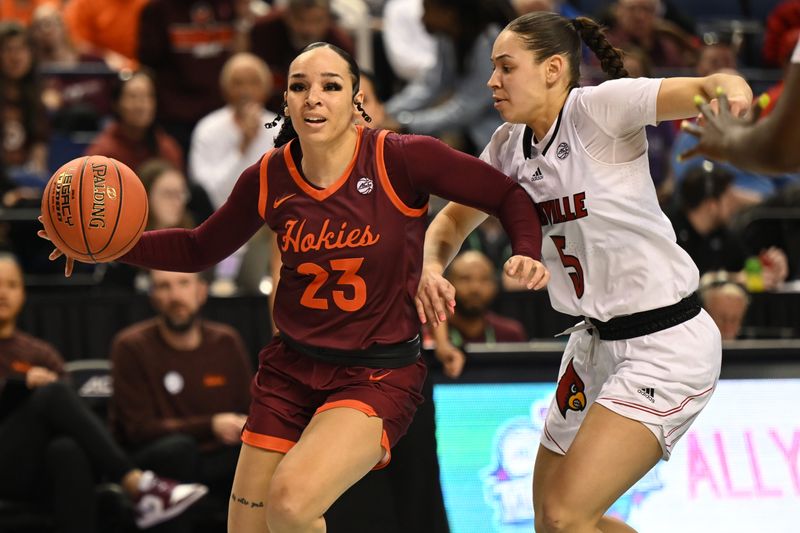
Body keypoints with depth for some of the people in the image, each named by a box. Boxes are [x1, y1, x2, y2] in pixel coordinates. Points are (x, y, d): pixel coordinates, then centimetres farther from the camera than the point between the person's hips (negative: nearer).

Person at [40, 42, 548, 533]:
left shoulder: (402, 160, -15)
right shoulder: (269, 178, -2)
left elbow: (509, 195, -5)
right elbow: (200, 249, 14)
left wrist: (527, 252, -24)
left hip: (378, 376, -5)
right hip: (291, 368, 5)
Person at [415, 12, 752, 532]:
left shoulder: (598, 108, -17)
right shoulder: (509, 146, 6)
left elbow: (710, 88, -29)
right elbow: (455, 219, 19)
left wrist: (728, 90, -54)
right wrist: (432, 267, -4)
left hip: (666, 345, -9)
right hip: (597, 341, 9)